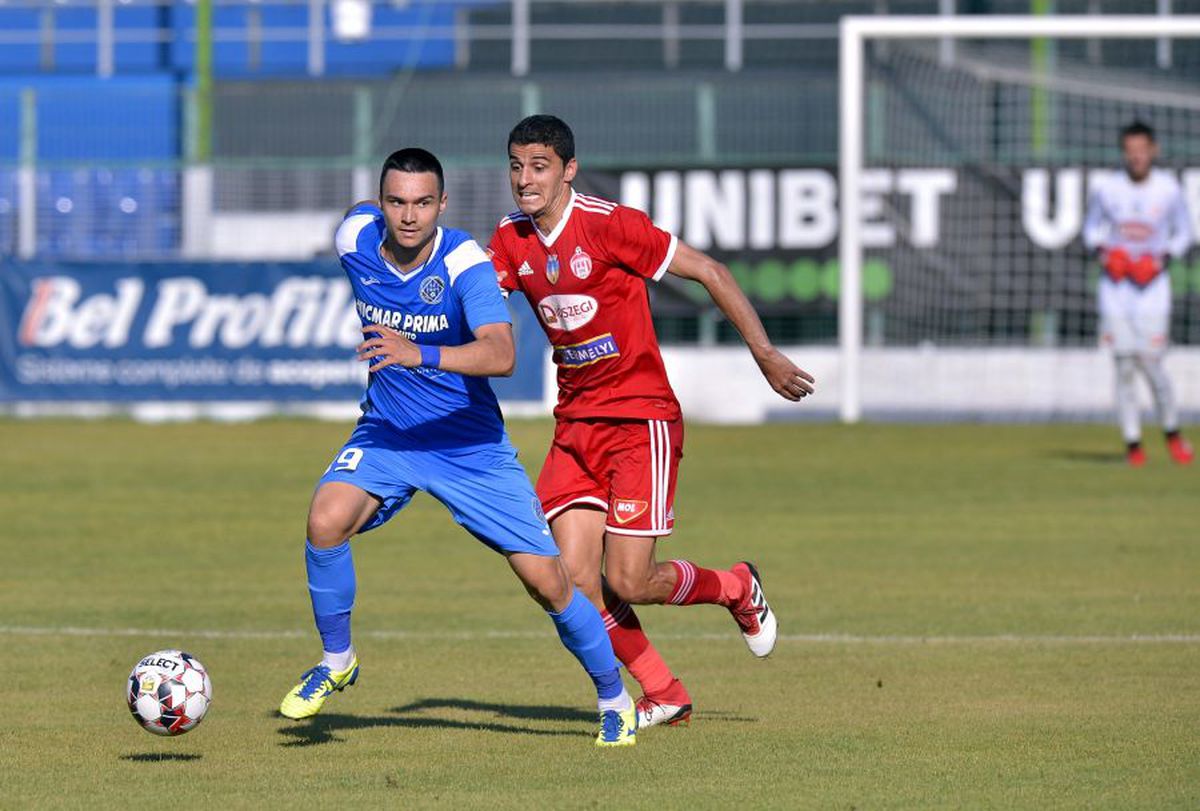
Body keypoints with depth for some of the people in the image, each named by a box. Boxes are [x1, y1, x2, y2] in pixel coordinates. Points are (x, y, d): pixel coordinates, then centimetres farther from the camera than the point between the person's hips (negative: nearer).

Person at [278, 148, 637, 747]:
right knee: (326, 519, -25)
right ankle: (336, 661, -2)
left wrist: (420, 354, -54)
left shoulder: (465, 264, -24)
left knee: (546, 580, -5)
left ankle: (614, 699, 19)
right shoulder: (355, 240, -12)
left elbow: (501, 354, -39)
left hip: (471, 442, -3)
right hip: (386, 431, 3)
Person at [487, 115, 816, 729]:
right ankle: (664, 695, 12)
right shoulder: (511, 241, 4)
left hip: (642, 420, -6)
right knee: (574, 580, -6)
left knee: (628, 583, -11)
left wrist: (765, 355, -8)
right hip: (575, 424, 6)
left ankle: (736, 588, 21)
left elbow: (710, 273, -9)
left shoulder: (610, 224, -15)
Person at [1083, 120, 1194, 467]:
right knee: (1124, 367, -1)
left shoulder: (1168, 189, -4)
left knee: (1151, 366, -6)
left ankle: (1172, 433, 16)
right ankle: (1132, 443, 7)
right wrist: (1102, 250, -6)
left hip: (1152, 286, -1)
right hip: (1115, 286, 1)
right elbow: (1092, 227, 13)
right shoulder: (1107, 188, -2)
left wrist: (1163, 258, -8)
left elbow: (1183, 233, 9)